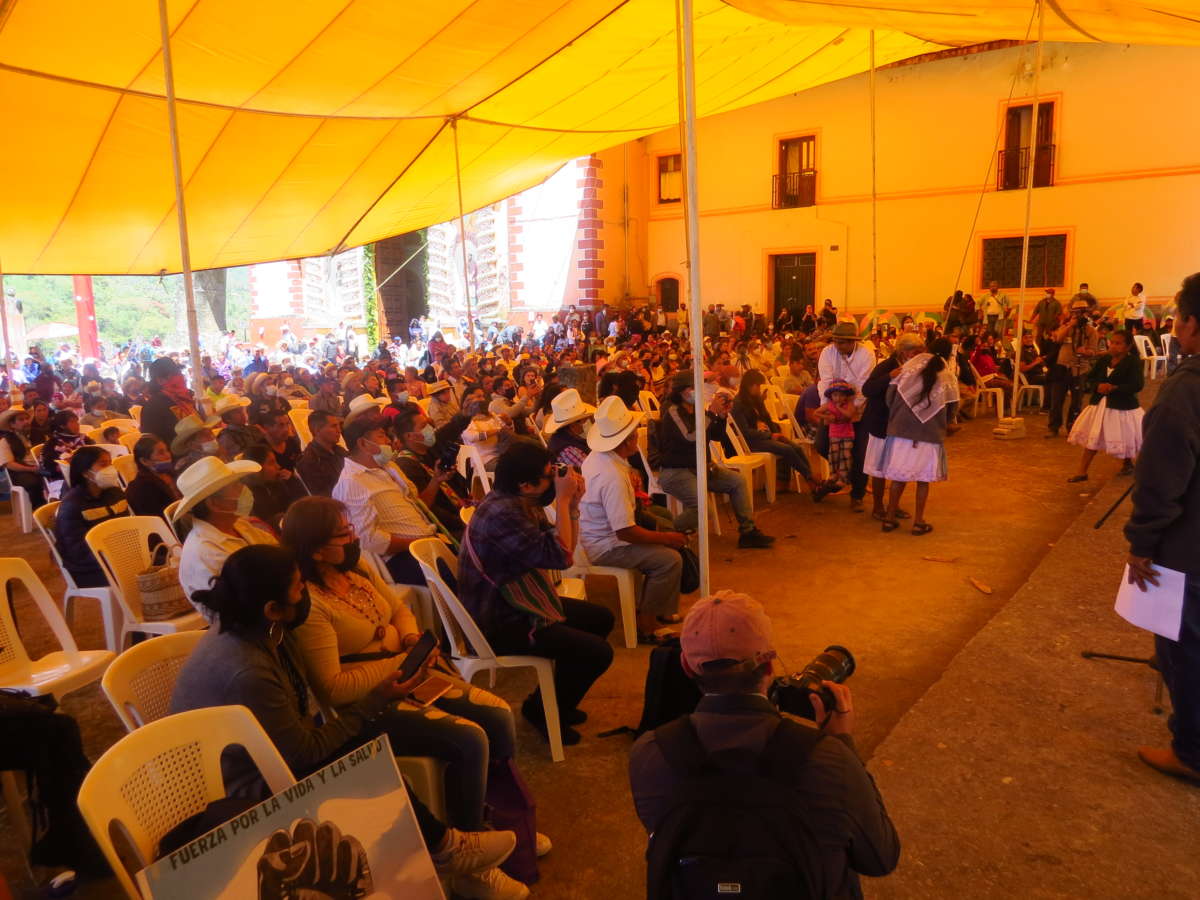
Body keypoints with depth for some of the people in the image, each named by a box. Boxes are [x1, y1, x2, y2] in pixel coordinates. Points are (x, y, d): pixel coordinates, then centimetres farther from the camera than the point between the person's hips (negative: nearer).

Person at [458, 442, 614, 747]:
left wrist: (572, 504, -6)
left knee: (601, 618, 19)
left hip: (518, 602, 11)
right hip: (499, 624, -11)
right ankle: (541, 710, 10)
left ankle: (558, 699, 30)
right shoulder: (501, 514, -29)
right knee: (597, 652, -15)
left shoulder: (521, 504, 3)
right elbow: (560, 556, -31)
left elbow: (565, 545, 7)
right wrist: (562, 500, -24)